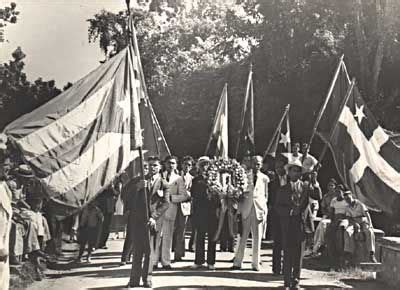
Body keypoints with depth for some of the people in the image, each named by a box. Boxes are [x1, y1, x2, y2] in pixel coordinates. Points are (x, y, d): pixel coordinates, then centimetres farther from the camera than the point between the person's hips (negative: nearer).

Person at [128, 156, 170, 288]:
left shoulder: (164, 184, 5)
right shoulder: (140, 181, 13)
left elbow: (166, 203, -3)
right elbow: (130, 194, 4)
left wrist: (154, 217, -13)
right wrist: (138, 186, -15)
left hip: (154, 221, -1)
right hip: (139, 220, 1)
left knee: (151, 251, 1)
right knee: (137, 251, 2)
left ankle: (147, 279, 10)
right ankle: (134, 280, 5)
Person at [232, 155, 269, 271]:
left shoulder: (264, 178, 6)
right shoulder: (245, 176, 4)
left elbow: (266, 195, 10)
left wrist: (264, 211, 1)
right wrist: (239, 209, -1)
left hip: (259, 209, 1)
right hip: (246, 209, -1)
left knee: (257, 237, 4)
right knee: (242, 236, 0)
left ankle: (255, 263, 12)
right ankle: (237, 262, 7)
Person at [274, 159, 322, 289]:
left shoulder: (306, 186, 10)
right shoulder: (283, 189, 9)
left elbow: (318, 196, -5)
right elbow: (277, 207, 2)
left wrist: (314, 182, -15)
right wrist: (290, 211, -13)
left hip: (301, 223, 1)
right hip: (287, 223, -1)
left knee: (299, 253, 2)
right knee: (287, 253, -1)